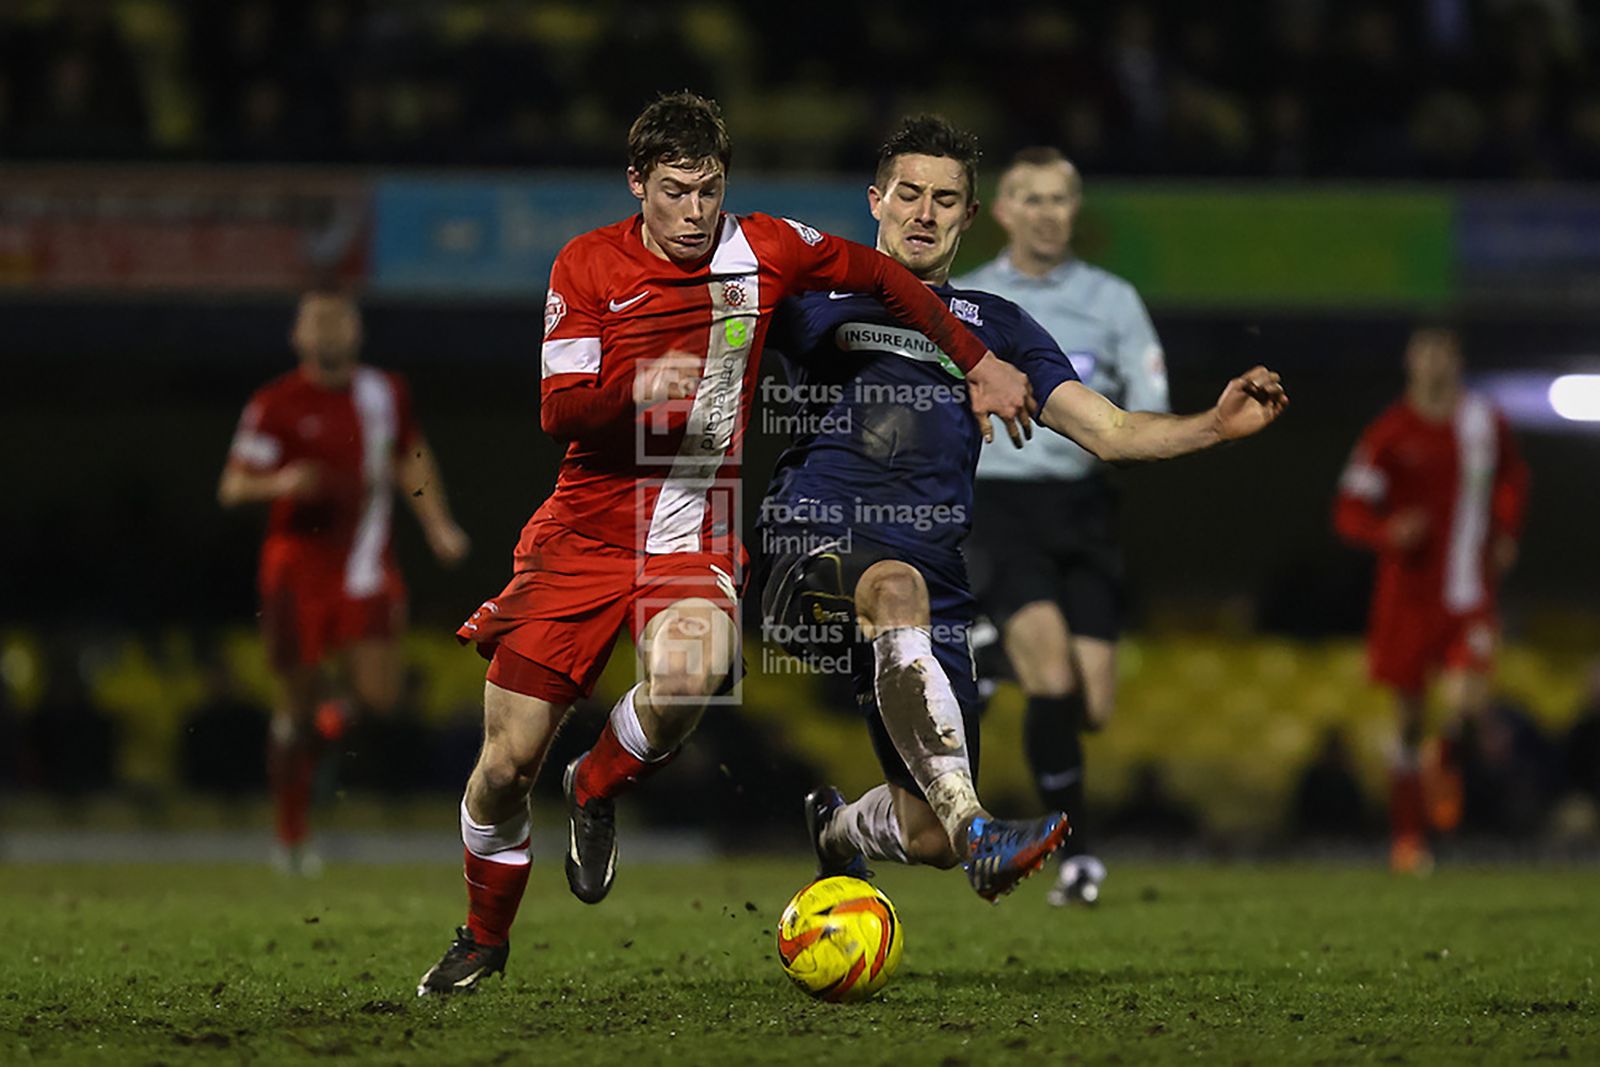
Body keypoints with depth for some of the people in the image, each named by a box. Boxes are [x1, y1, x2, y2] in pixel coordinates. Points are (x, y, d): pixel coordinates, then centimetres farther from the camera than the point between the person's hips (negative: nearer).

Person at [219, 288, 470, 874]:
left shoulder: (386, 392, 8)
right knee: (296, 707, 1)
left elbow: (412, 458, 24)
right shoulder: (276, 404, -4)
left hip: (365, 566, 3)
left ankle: (321, 723, 21)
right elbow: (232, 487, -6)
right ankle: (292, 836, 15)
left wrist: (437, 524, 15)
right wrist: (279, 483, -25)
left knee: (378, 696, -14)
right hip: (298, 567, -3)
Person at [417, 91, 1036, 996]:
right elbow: (558, 411, -10)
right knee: (507, 762, -1)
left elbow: (879, 275, 14)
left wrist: (981, 361, 16)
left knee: (689, 674, -35)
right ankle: (485, 938, 26)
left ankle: (599, 789, -2)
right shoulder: (588, 265, -4)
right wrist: (635, 387, -30)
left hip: (696, 539, 0)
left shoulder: (763, 250, -1)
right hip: (584, 535, 0)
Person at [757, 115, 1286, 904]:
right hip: (815, 562, -3)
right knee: (898, 586, -40)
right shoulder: (818, 297, 16)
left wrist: (1217, 425, -3)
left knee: (928, 838, -5)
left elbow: (1109, 432, 14)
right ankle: (975, 831, -50)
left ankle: (838, 829, 33)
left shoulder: (993, 325, 21)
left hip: (934, 592, 3)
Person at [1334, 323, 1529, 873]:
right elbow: (1350, 512, -3)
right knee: (1408, 714, 5)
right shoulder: (1391, 434, -4)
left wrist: (1505, 533, 10)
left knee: (1467, 696, -20)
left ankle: (1446, 754, 16)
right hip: (1408, 593, -1)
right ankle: (1408, 836, 17)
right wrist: (1390, 533, -22)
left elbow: (1512, 477, 25)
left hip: (1469, 594, 1)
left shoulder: (1486, 423, 4)